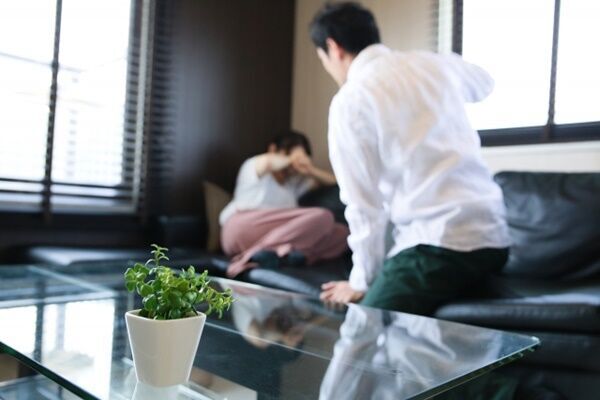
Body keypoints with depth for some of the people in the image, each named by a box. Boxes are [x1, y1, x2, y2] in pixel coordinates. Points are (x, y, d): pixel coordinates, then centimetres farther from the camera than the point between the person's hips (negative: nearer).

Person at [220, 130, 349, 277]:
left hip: (278, 235, 7)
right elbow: (268, 162, -16)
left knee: (341, 232, -11)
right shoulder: (254, 165, 11)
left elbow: (333, 181, 29)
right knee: (322, 216, -22)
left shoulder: (294, 180, 28)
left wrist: (311, 170, 11)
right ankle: (262, 251, -34)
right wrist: (290, 159, 3)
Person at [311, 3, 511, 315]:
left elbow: (364, 204, -6)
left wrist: (361, 282, 7)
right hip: (494, 237, 8)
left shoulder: (350, 100, -7)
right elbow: (483, 83, 36)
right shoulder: (432, 62, 12)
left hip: (438, 244, -8)